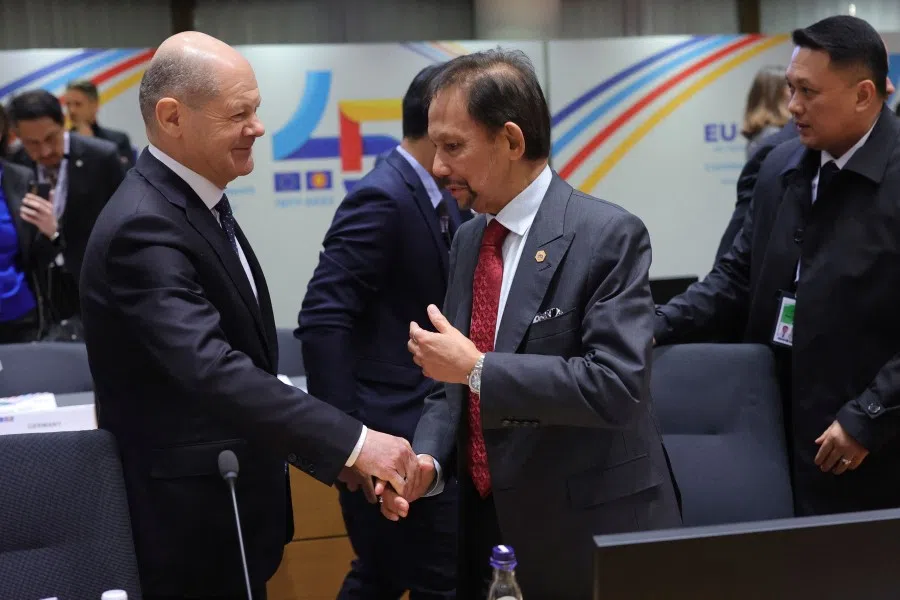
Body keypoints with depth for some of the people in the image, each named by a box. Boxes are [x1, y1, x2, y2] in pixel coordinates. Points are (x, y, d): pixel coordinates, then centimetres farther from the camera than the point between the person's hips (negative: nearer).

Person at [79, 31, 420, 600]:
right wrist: (352, 442, -36)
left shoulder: (199, 202, 7)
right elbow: (211, 370, -34)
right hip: (193, 515, -9)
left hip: (229, 497, 9)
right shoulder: (144, 228, -23)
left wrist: (326, 447, 9)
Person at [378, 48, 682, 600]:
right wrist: (427, 460, -6)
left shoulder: (608, 235, -14)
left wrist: (478, 367, -22)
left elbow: (616, 383, -25)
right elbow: (456, 383, 12)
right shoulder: (469, 240, 7)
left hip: (591, 538, -6)